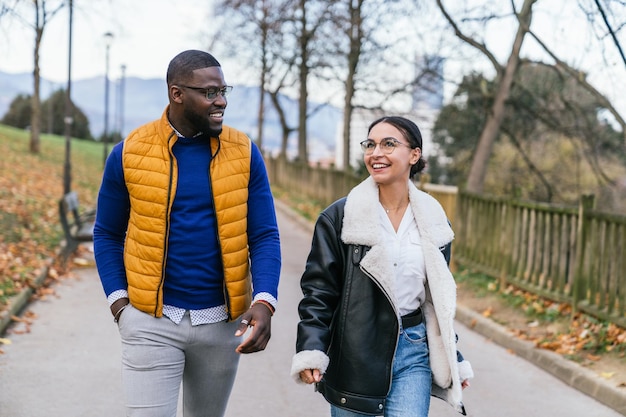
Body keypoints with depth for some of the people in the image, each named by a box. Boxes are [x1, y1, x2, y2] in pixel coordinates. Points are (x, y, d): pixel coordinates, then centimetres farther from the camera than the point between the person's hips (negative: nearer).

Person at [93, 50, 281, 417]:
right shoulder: (129, 153, -4)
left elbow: (264, 236, -2)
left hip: (222, 320, 2)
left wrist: (264, 301, -18)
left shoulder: (244, 153, -2)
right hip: (152, 320, -2)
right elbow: (107, 234, 7)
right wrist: (118, 300, -6)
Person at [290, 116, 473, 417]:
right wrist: (310, 352, -19)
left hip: (414, 352, 2)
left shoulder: (433, 221, 4)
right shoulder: (339, 217, -7)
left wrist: (453, 359, 14)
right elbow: (319, 290, -7)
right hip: (354, 354, -2)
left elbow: (439, 296, 13)